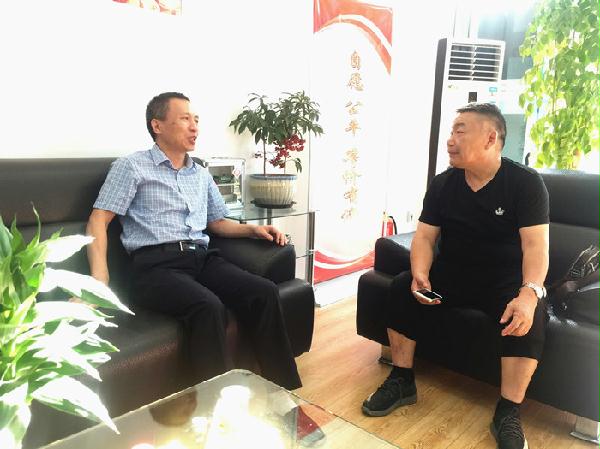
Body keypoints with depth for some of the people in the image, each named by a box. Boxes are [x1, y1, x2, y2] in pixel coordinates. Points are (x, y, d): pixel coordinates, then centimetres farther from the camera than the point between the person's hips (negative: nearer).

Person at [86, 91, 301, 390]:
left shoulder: (202, 175, 25)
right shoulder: (131, 167, 7)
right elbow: (98, 220, -1)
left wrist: (253, 229, 9)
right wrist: (100, 277, -17)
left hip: (202, 259, 5)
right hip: (156, 264, -5)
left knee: (264, 292, -20)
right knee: (208, 307, -35)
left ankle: (284, 390, -13)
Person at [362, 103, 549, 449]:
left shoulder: (526, 182, -11)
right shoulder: (442, 184, -1)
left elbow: (535, 244, -21)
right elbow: (425, 236, -5)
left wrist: (529, 293, -40)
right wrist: (420, 275, -27)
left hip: (506, 280, -3)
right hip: (452, 274, 3)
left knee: (529, 314, -32)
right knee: (402, 286, -20)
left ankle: (508, 412, -16)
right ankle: (402, 381, -6)